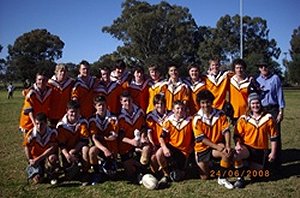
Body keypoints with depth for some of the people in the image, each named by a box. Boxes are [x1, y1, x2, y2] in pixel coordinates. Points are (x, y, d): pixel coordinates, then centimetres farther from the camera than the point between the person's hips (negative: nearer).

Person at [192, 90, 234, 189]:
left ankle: (222, 178, -12)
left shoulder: (220, 114, -8)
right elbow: (201, 138, -17)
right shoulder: (197, 119, -14)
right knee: (205, 177, 2)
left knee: (228, 153, -33)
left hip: (217, 144, 1)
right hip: (202, 148, -1)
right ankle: (200, 164, 38)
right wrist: (218, 147, -24)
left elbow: (226, 131, -12)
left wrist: (227, 146, -29)